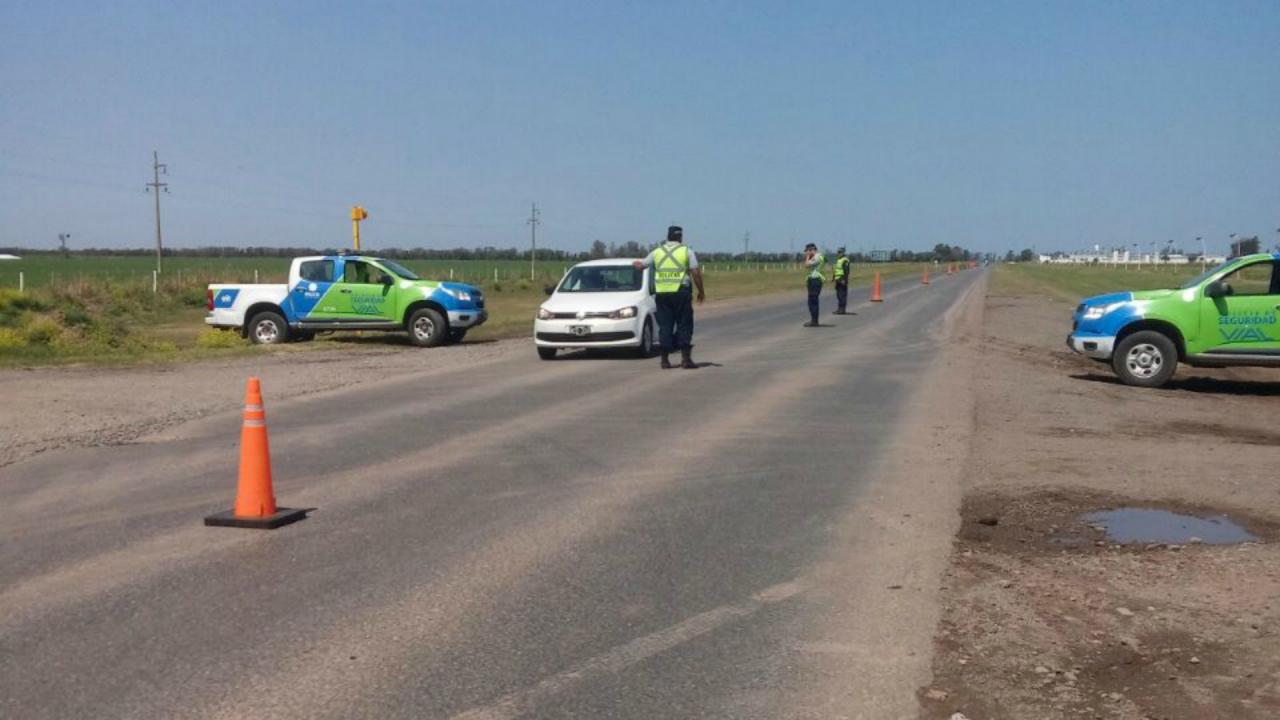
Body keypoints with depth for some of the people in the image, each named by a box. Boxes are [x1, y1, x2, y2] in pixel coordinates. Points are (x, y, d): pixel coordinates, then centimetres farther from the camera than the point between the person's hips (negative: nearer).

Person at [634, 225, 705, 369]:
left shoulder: (657, 252, 10)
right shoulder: (687, 251, 1)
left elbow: (641, 265, 22)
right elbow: (696, 273, -3)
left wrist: (636, 263, 45)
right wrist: (701, 291, 7)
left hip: (662, 293, 3)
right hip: (681, 292, -3)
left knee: (665, 326, 7)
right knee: (684, 325, 3)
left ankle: (665, 359, 6)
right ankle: (686, 358, -2)